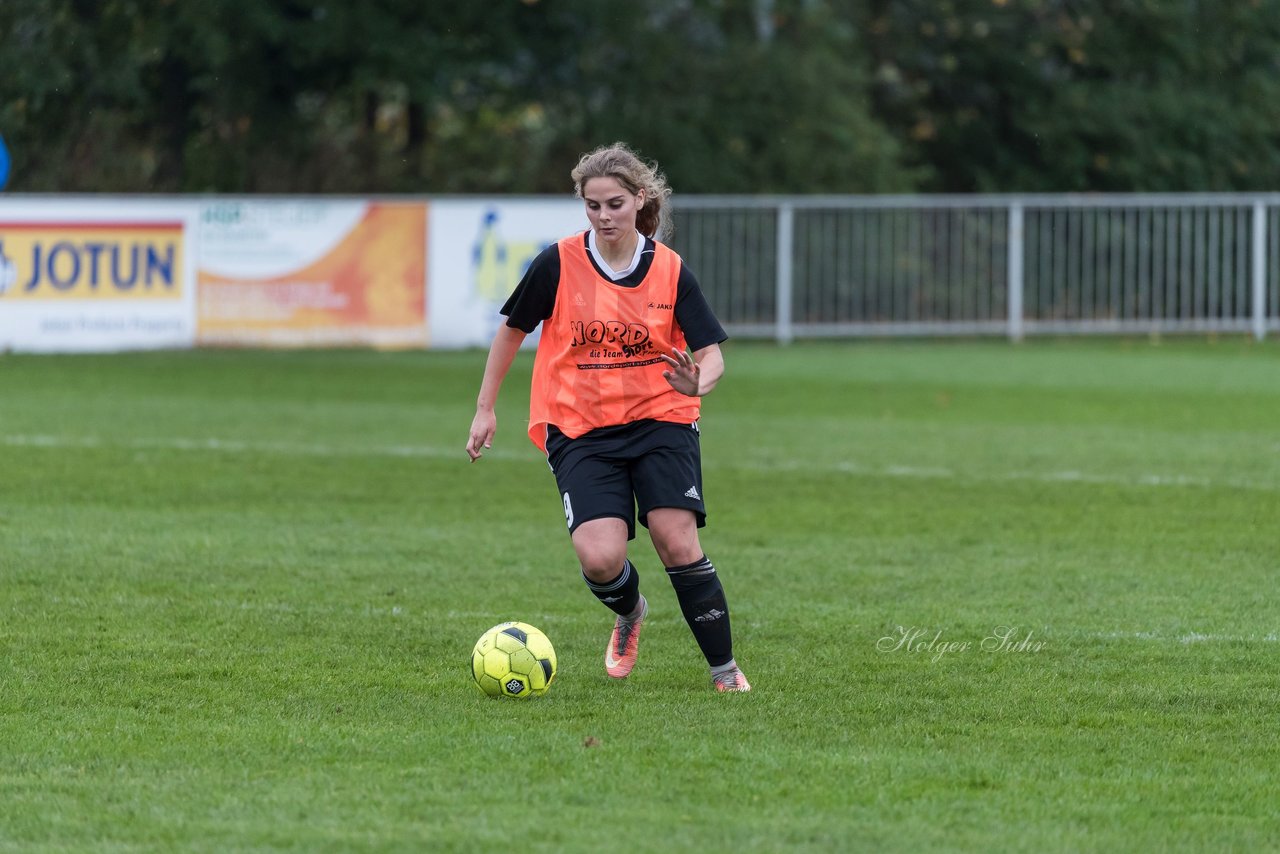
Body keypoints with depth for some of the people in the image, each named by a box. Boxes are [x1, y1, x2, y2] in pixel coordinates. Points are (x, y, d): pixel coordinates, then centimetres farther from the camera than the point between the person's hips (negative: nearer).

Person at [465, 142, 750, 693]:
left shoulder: (670, 271, -3)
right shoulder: (558, 264, -5)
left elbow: (712, 354, -4)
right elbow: (512, 331, 9)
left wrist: (697, 382, -28)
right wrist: (485, 410, 10)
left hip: (661, 420, 0)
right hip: (581, 430, 0)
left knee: (678, 543, -16)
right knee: (601, 560, -17)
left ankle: (724, 669, -1)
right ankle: (629, 614, 20)